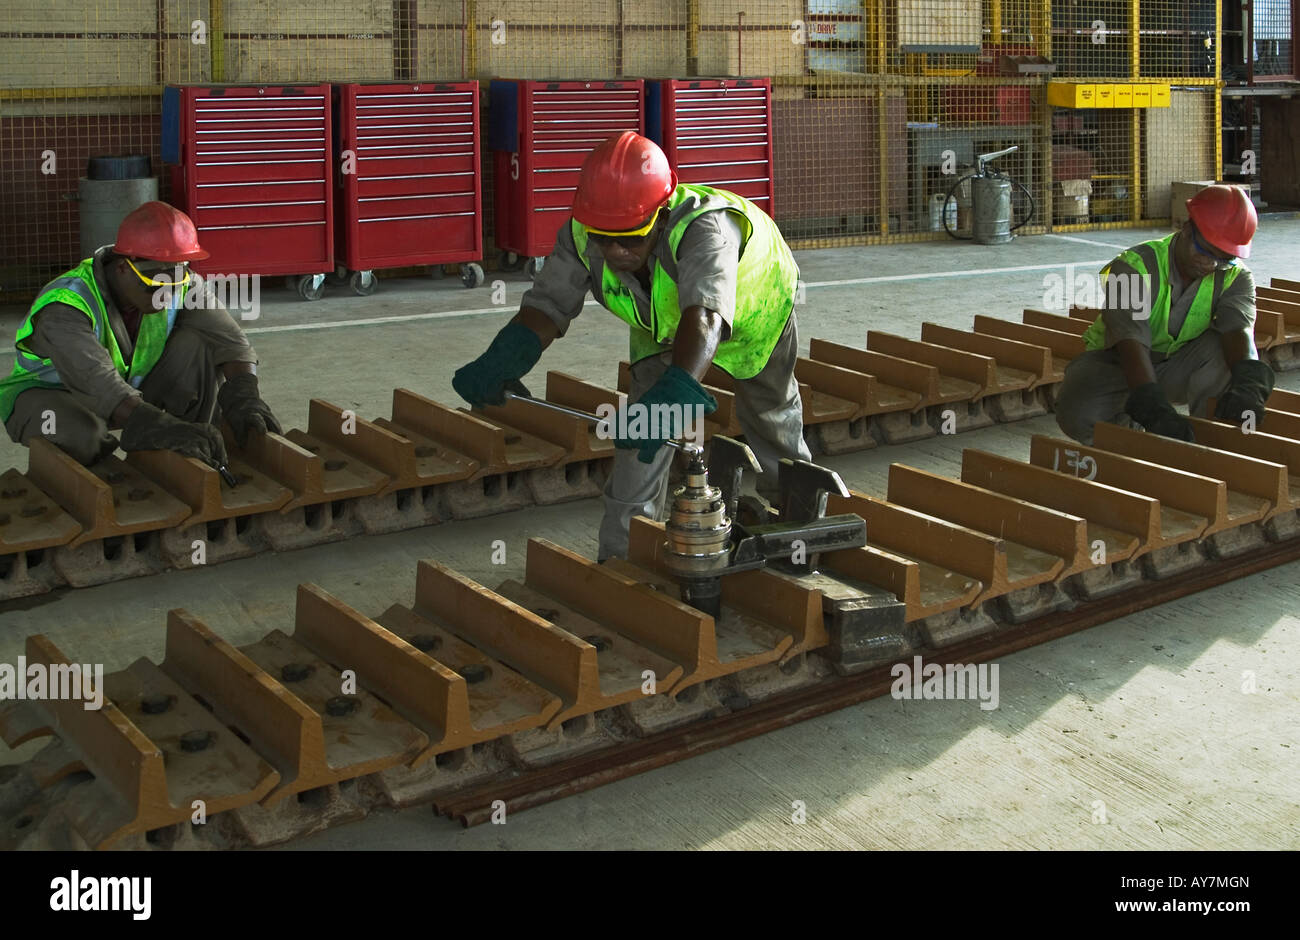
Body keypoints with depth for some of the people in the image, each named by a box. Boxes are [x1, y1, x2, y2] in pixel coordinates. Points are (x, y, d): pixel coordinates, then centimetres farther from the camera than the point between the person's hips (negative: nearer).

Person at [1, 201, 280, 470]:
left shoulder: (181, 285, -16)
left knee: (198, 344, -18)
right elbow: (96, 381, -48)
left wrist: (245, 397, -43)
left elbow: (229, 338, -23)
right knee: (79, 434, -41)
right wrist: (163, 428, -61)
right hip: (53, 393, -5)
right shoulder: (66, 306, -34)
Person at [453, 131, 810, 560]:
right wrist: (499, 362, -60)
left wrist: (677, 389, -85)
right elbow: (547, 304, -39)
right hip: (662, 322, 3)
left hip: (753, 312, -3)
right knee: (643, 425, -11)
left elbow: (705, 317, -67)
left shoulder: (703, 226, -51)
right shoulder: (581, 235, -36)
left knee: (770, 412, 17)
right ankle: (622, 550, 1)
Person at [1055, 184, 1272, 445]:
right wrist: (1154, 407, -53)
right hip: (1116, 363, -3)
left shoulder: (1235, 277, -10)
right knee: (1077, 413, -34)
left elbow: (1238, 326, -30)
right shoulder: (1134, 266, -25)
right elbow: (1131, 342, -38)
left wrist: (1247, 383, -52)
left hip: (1177, 365, 3)